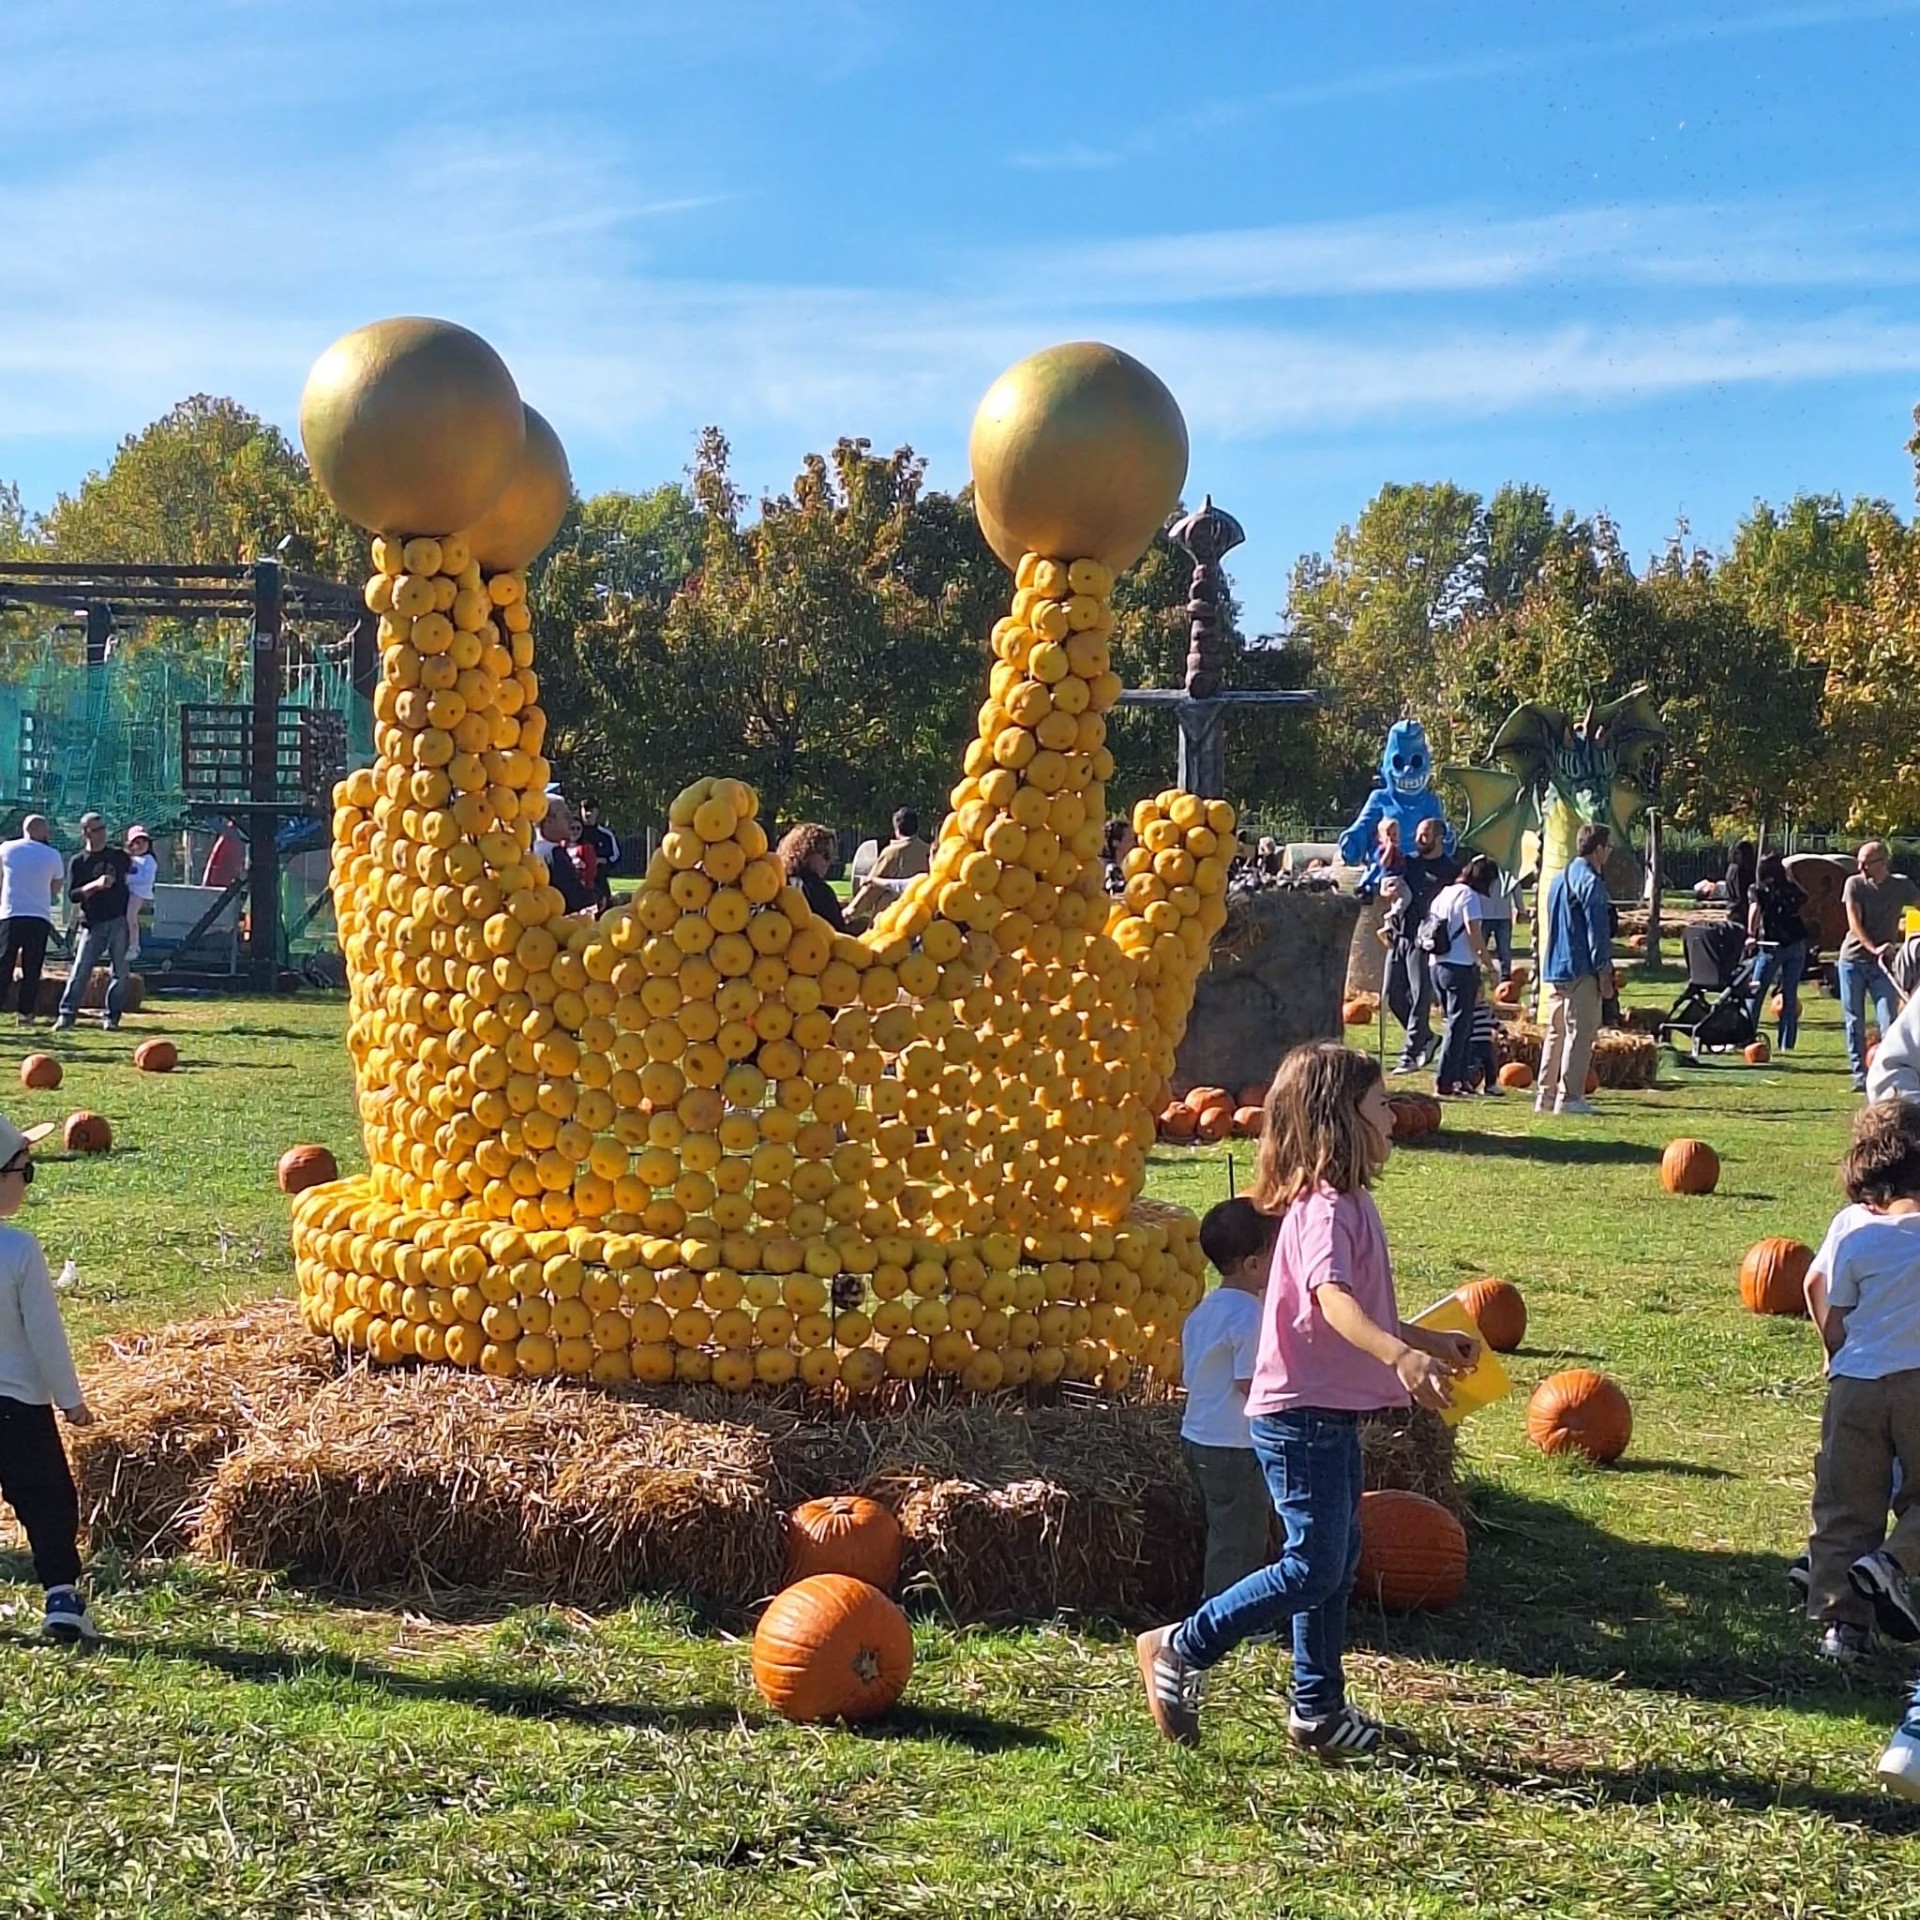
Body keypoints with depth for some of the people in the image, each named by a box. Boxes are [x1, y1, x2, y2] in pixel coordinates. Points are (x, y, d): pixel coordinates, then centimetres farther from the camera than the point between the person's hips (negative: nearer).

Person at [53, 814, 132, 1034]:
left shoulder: (120, 856, 9)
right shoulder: (78, 862, 3)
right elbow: (72, 895, -4)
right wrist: (96, 885, -18)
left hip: (119, 921, 2)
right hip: (93, 923, -2)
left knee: (121, 971, 1)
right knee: (80, 969, -9)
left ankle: (111, 1016, 9)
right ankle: (66, 1015, -8)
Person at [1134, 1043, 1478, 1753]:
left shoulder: (1343, 1203, 13)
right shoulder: (1327, 1210, -20)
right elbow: (1333, 1298, -38)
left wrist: (1431, 1341, 31)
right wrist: (1400, 1355, -53)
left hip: (1329, 1417, 10)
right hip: (1302, 1417, -10)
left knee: (1336, 1561, 15)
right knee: (1312, 1569, -6)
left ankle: (1319, 1710, 24)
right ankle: (1178, 1650, 4)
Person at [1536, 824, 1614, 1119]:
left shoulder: (1559, 879, 16)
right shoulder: (1591, 882, -12)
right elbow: (1597, 931, -15)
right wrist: (1604, 971, -12)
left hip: (1553, 969, 9)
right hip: (1581, 970, -9)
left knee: (1556, 1032, 13)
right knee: (1580, 1033, -6)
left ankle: (1546, 1095, 14)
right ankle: (1569, 1097, -8)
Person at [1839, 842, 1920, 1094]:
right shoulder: (1854, 884, -2)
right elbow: (1854, 924, -9)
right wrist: (1874, 948, -24)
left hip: (1884, 964, 0)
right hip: (1852, 961, 0)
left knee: (1889, 1022, -8)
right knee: (1854, 1022, 2)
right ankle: (1860, 1076, 9)